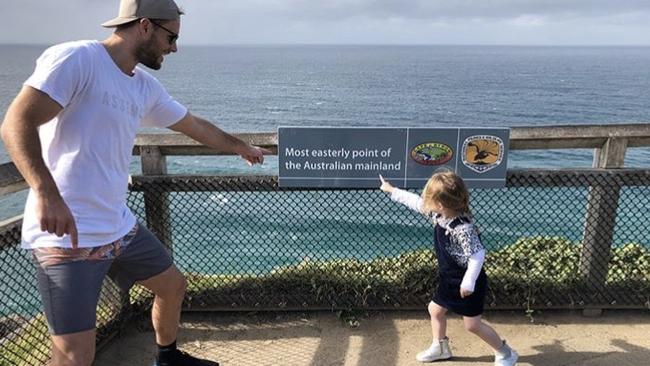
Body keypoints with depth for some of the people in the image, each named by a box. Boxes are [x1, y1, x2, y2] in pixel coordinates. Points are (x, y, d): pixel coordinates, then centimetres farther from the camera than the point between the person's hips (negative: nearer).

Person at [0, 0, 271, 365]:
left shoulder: (146, 87, 10)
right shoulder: (76, 58, -13)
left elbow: (195, 125, 23)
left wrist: (242, 147, 34)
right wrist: (45, 192, -36)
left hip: (119, 227, 9)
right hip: (67, 236, -8)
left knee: (173, 285, 22)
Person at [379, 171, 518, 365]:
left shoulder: (463, 228, -32)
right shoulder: (438, 215, -6)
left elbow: (478, 255, -30)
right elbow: (417, 202, 5)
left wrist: (468, 283, -28)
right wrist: (392, 190, 11)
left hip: (467, 283, -9)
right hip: (449, 280, 9)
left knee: (472, 324, 2)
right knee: (435, 309, 19)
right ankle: (439, 348, 40)